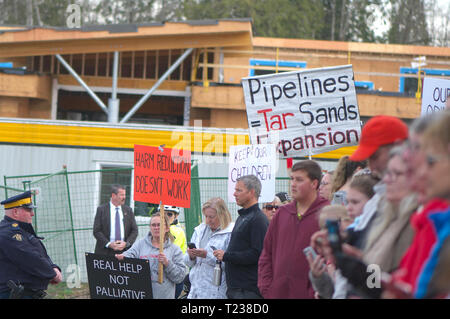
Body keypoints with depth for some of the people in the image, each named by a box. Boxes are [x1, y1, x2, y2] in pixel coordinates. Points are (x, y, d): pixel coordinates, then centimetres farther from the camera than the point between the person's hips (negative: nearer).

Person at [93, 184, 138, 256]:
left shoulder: (128, 210, 11)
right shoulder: (101, 210, 4)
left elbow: (134, 231, 10)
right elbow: (96, 231, -1)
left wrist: (126, 243, -7)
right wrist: (109, 244, -12)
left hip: (124, 250, 2)